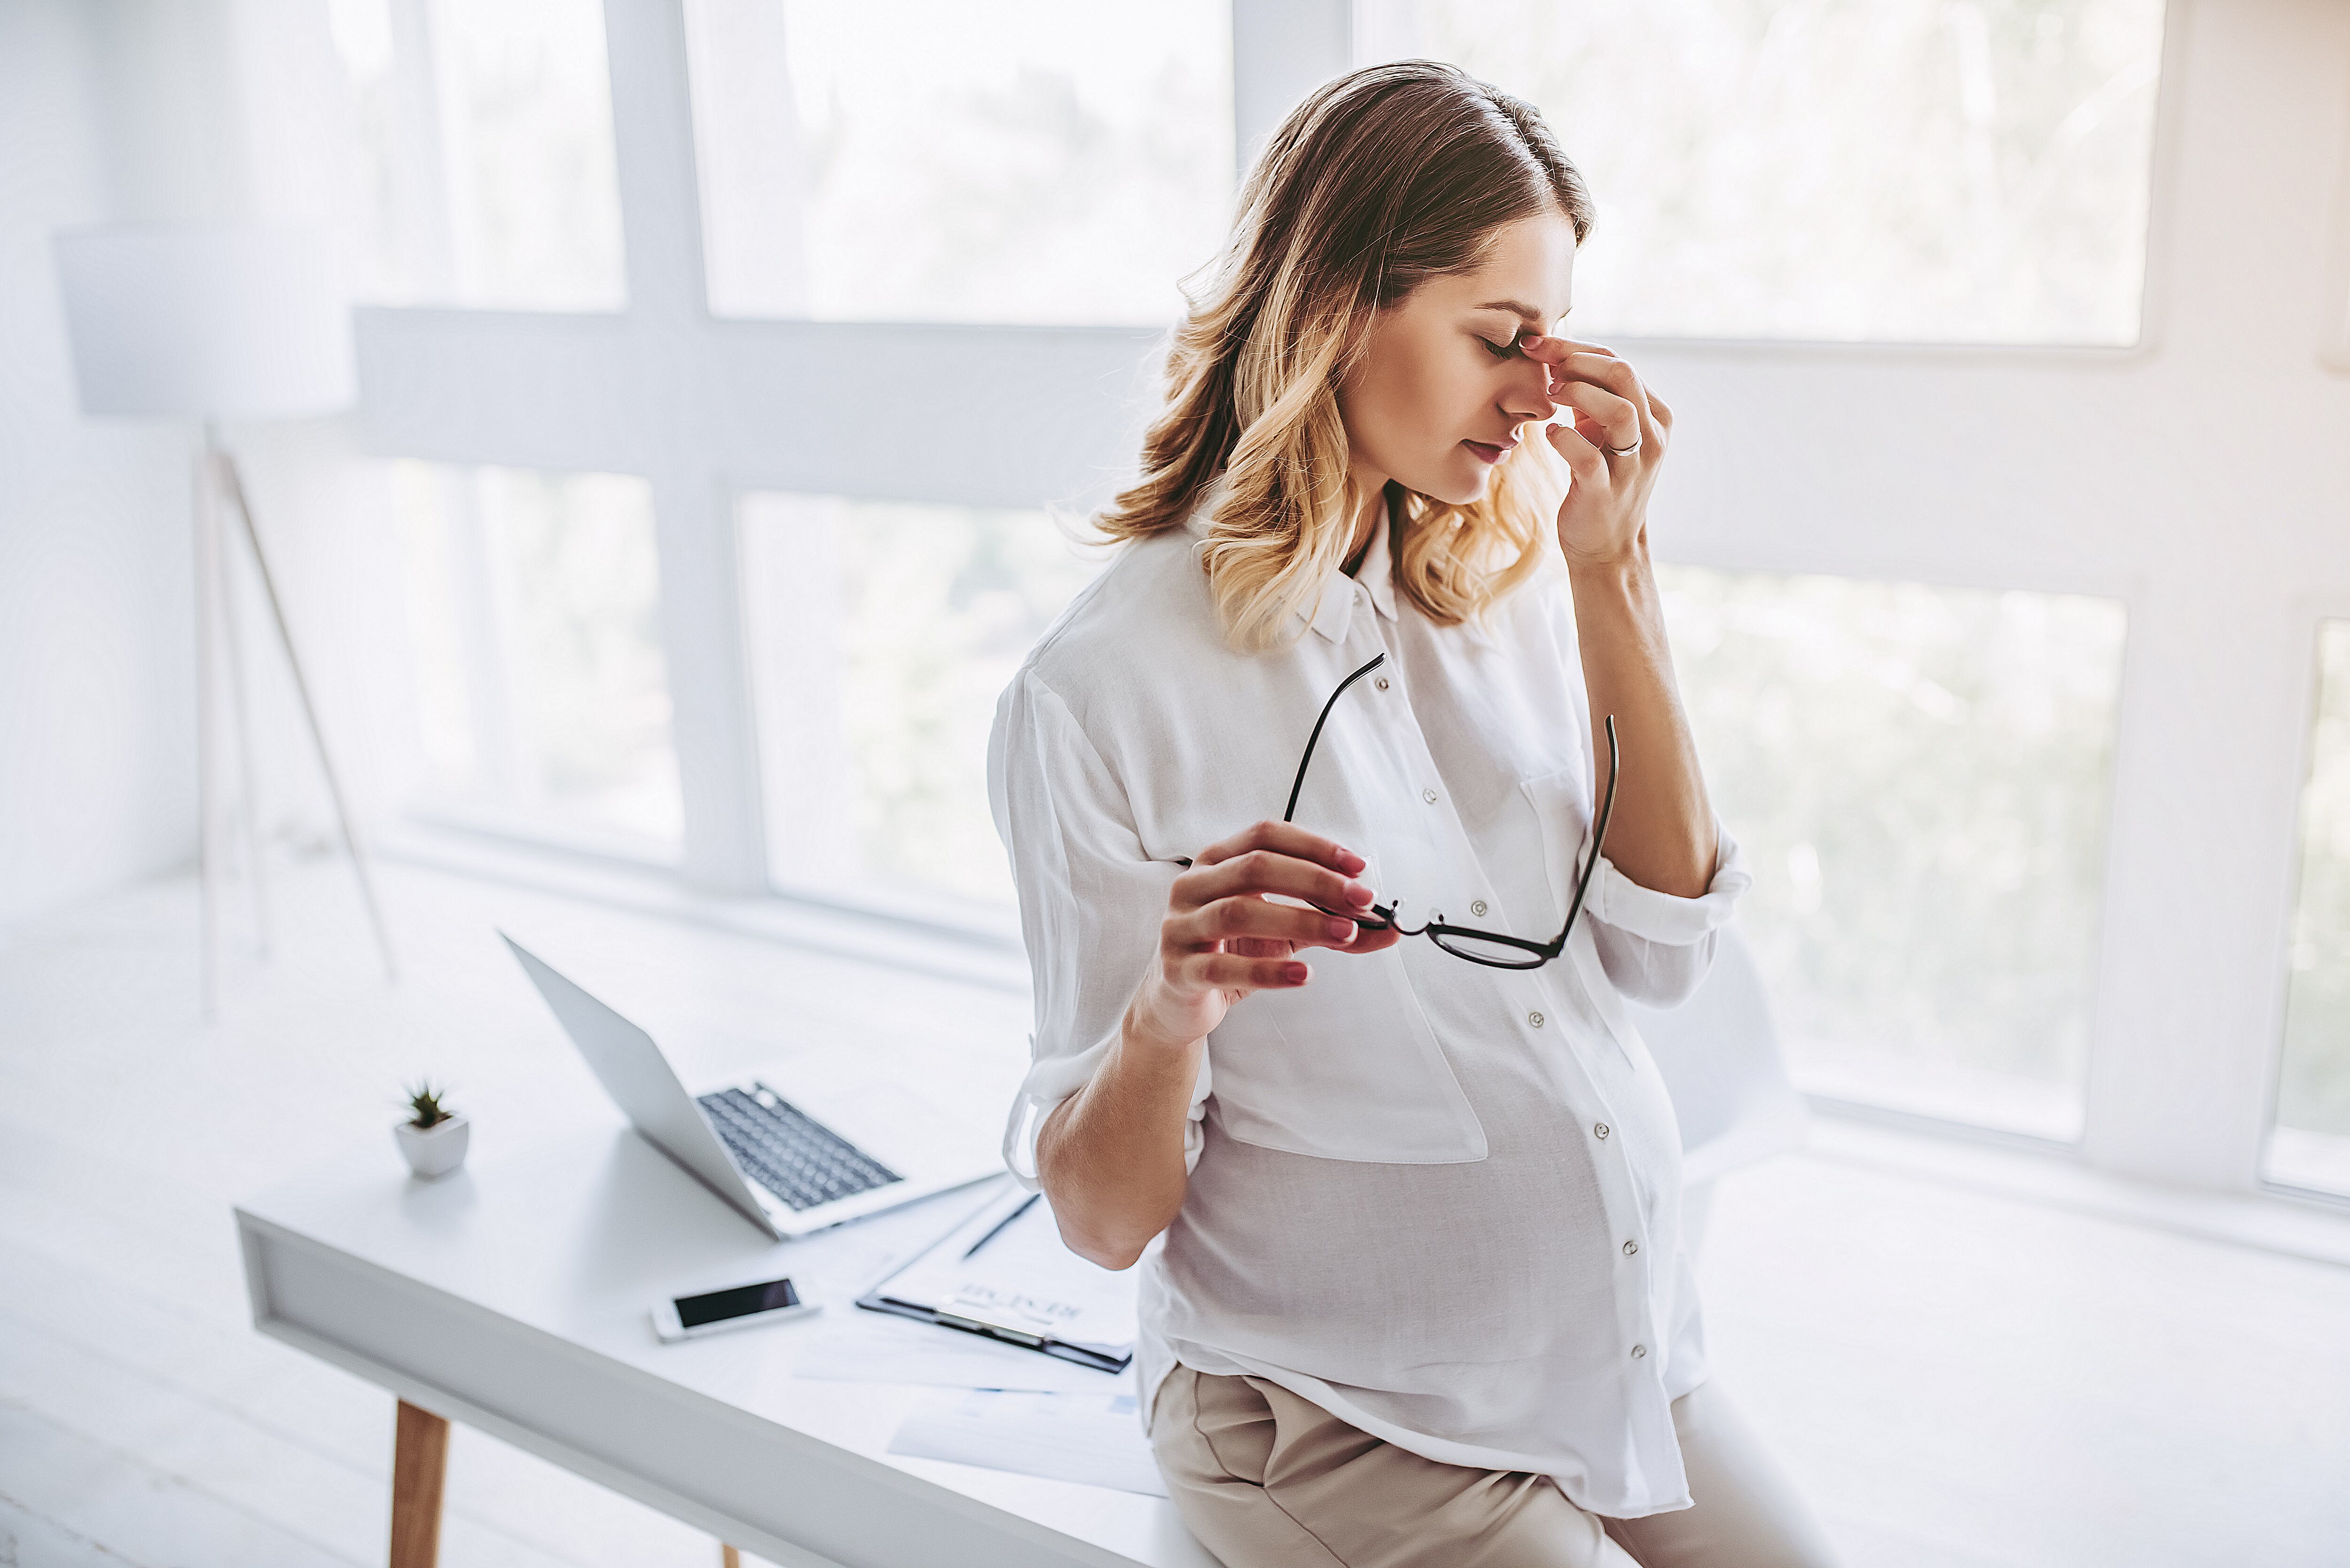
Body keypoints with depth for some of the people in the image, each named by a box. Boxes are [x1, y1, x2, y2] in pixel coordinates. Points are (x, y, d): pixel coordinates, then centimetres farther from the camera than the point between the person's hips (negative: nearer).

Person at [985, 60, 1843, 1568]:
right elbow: (1105, 1218, -14)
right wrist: (1171, 1014, -36)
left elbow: (1665, 946, -6)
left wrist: (1612, 568, -11)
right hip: (1339, 1426, -5)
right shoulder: (1101, 693, -18)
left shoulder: (1508, 575, 0)